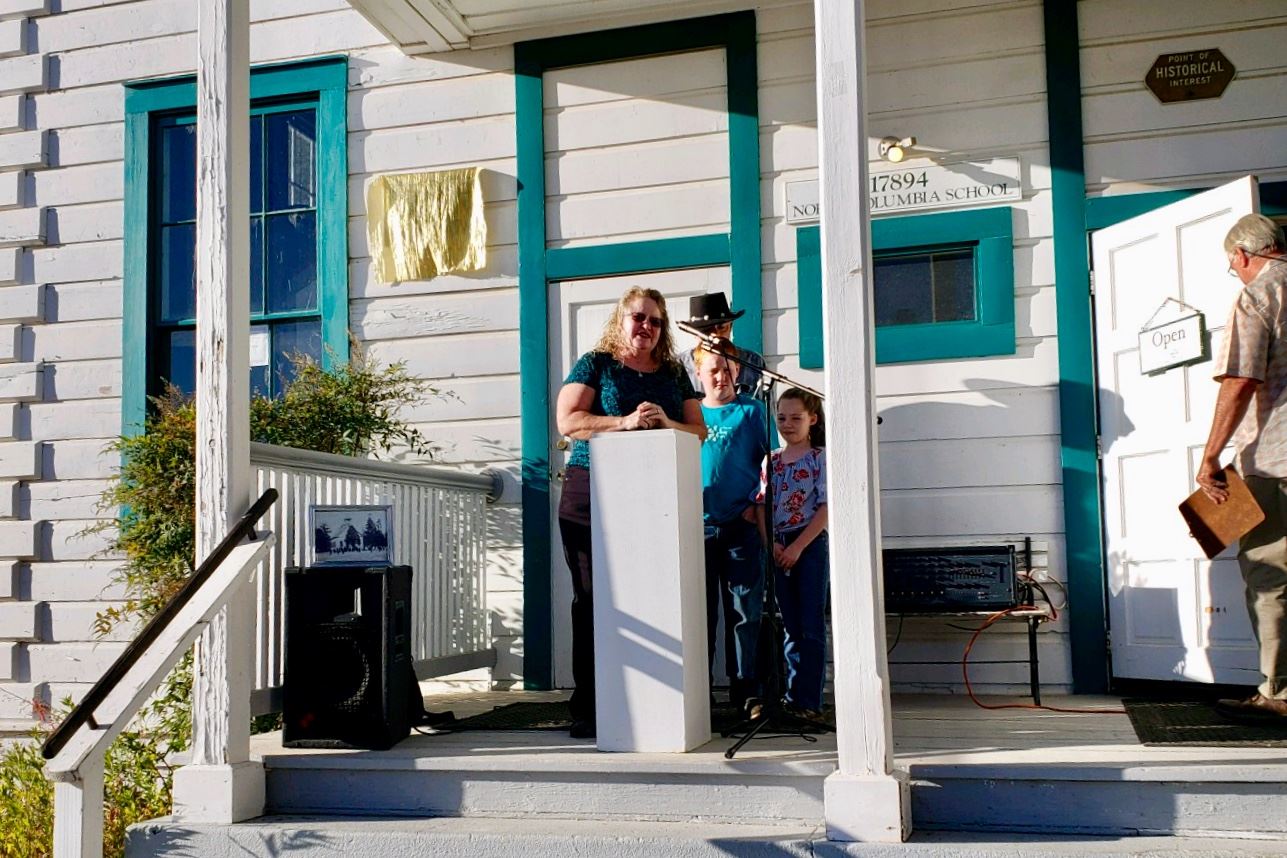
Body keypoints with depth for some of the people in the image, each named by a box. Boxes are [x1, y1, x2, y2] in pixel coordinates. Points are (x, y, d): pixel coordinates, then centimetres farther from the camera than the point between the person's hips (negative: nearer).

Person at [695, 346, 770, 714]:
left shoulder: (751, 410, 6)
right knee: (699, 611, 7)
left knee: (744, 611, 1)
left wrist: (755, 503, -8)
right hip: (697, 525, 2)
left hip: (741, 524, -2)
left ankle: (745, 688, 8)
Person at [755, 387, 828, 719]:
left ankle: (809, 701, 0)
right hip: (779, 549, 5)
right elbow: (761, 506, 7)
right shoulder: (771, 461, 11)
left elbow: (826, 508, -10)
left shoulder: (820, 457, -3)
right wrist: (770, 544, -8)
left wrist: (797, 547, -14)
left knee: (812, 626, -3)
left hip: (810, 545, -5)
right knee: (790, 626, 10)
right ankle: (792, 696, 17)